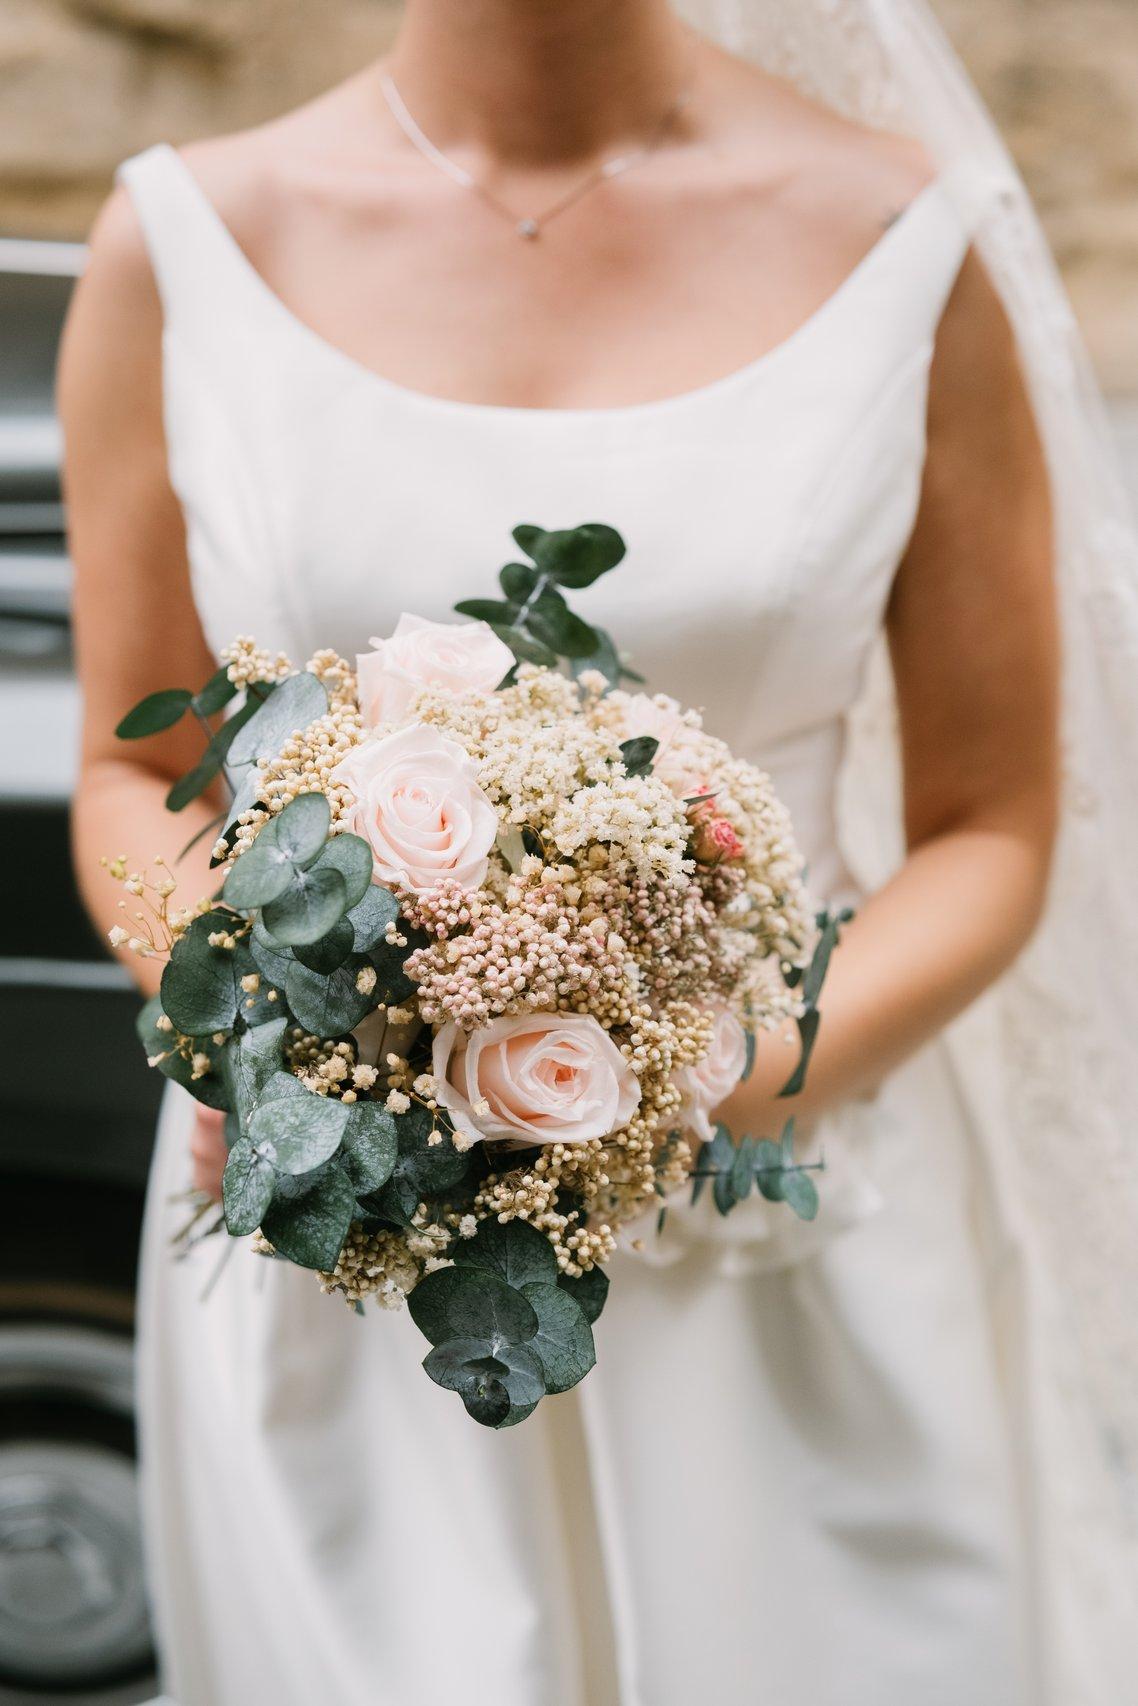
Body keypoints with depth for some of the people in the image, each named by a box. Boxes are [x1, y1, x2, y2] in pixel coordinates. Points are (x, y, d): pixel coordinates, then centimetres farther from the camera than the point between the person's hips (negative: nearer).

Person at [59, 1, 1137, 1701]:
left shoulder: (907, 246, -5)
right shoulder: (187, 249, -3)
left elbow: (994, 835, 0)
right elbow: (138, 776, 6)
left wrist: (729, 1088, -18)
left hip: (786, 1271, 0)